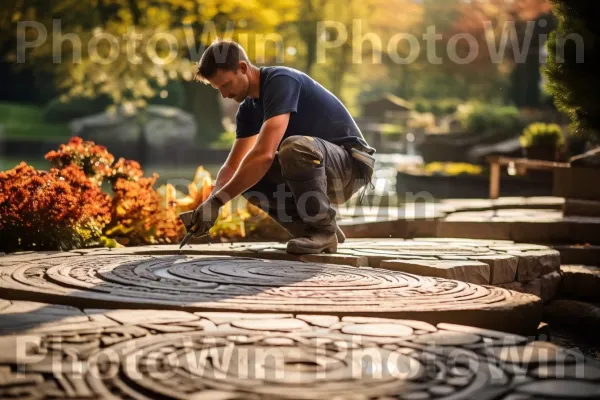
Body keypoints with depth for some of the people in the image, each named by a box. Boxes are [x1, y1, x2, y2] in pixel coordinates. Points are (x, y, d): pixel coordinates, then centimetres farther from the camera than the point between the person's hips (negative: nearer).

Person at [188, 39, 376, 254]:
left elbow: (264, 154, -32)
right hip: (317, 170, 8)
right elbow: (232, 165, 7)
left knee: (294, 147, -37)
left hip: (351, 163, -8)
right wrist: (209, 203, -12)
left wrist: (218, 200, -28)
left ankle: (323, 229, -16)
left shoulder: (280, 81, -21)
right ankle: (311, 229, 3)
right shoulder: (248, 108, 6)